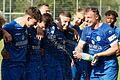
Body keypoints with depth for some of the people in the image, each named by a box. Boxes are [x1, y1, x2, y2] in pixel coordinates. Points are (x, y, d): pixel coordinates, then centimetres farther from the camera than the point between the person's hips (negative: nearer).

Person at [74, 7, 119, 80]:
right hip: (95, 68, 7)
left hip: (108, 68, -7)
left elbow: (115, 48, -15)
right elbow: (80, 46, 12)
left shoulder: (107, 29, -13)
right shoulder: (86, 30, 9)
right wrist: (78, 53, -12)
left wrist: (99, 55, -20)